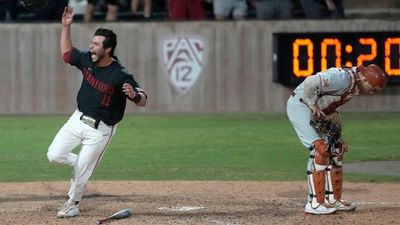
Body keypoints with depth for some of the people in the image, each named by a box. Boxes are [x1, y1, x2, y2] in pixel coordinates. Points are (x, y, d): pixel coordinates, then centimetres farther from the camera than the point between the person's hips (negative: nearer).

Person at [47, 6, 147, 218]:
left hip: (100, 129, -6)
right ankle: (85, 164, 24)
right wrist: (66, 26, 4)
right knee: (54, 155, -3)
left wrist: (134, 94, -45)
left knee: (82, 170, 0)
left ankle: (72, 204, 24)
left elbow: (142, 100, -21)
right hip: (78, 119, 6)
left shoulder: (120, 75, -22)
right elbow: (66, 52, 15)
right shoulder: (86, 60, -4)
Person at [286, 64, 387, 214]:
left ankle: (333, 199, 15)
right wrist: (313, 105, -22)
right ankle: (315, 203, -13)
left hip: (317, 111, 10)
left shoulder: (355, 86, 5)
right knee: (320, 150, -16)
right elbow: (311, 83, -37)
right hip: (300, 105, -10)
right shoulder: (344, 78, -26)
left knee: (336, 150, 8)